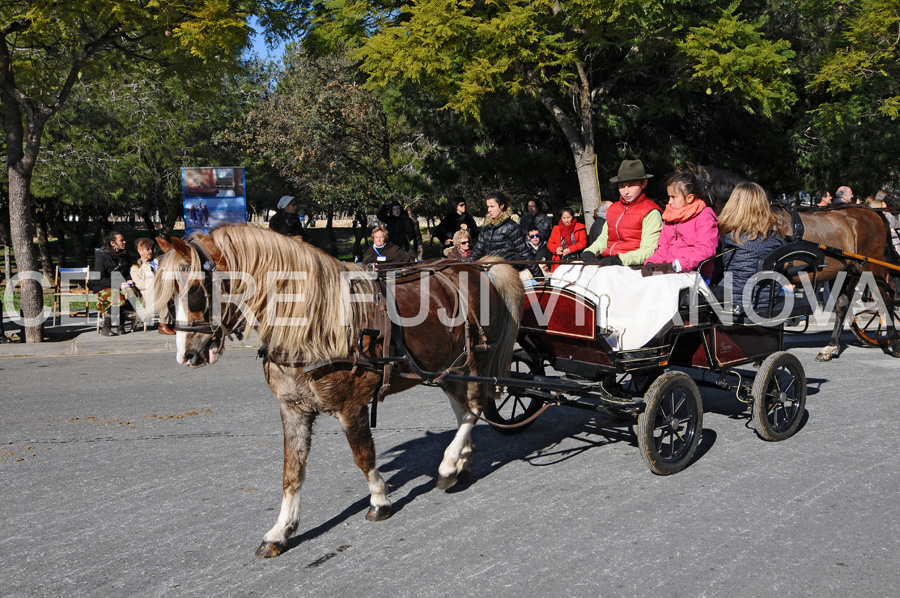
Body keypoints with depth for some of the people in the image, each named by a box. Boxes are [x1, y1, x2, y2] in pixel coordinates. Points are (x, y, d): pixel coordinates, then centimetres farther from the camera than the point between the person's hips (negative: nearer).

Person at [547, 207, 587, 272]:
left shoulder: (579, 227, 12)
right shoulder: (556, 228, 21)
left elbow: (583, 243, 2)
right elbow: (550, 243, 16)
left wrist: (569, 250, -10)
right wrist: (556, 249, -6)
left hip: (575, 259, -2)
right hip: (559, 261, 2)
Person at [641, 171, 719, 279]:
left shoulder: (705, 217, 1)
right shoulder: (669, 219, 26)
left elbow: (706, 250, -13)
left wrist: (674, 266, -22)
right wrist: (650, 263, 1)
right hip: (670, 272, 6)